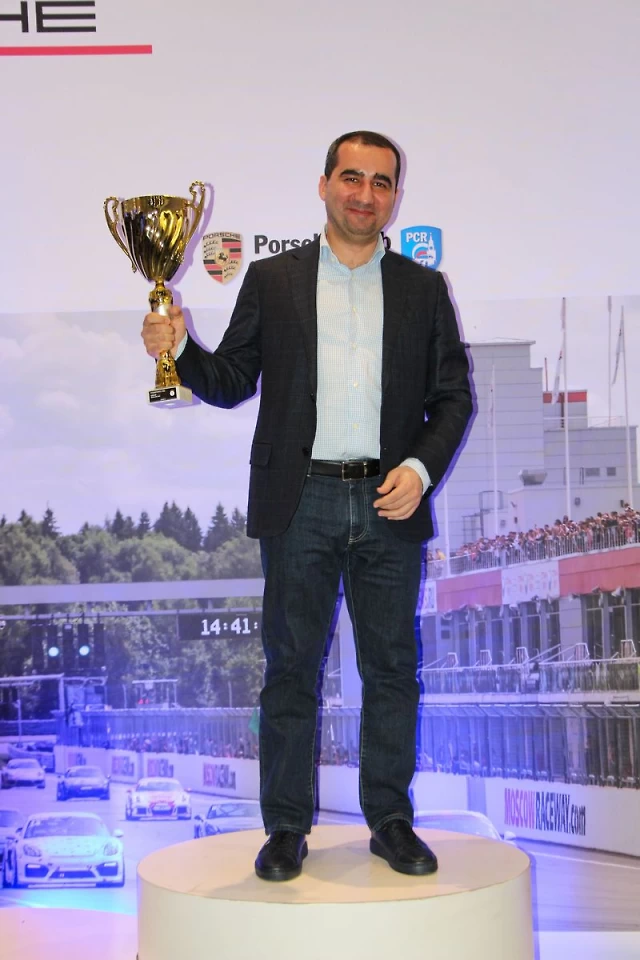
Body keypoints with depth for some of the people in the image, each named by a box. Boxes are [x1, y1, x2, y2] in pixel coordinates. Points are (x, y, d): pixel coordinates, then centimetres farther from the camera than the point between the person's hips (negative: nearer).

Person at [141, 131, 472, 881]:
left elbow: (454, 397, 8)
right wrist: (179, 350, -12)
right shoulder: (271, 281, 8)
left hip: (391, 503, 1)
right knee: (291, 666, 3)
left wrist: (422, 468, -8)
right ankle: (287, 826, 13)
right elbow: (232, 383, 7)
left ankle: (391, 821, 18)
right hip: (301, 502, -1)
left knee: (392, 667, 6)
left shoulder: (424, 289, 10)